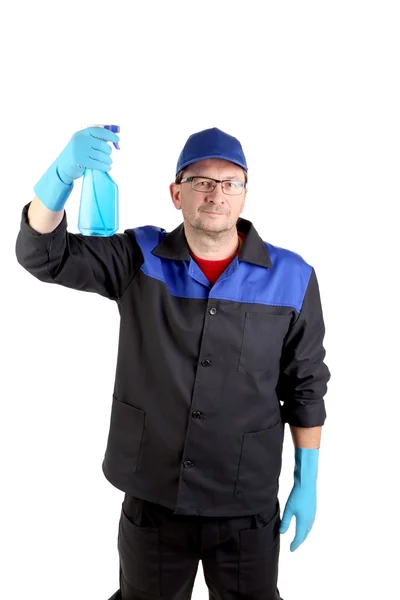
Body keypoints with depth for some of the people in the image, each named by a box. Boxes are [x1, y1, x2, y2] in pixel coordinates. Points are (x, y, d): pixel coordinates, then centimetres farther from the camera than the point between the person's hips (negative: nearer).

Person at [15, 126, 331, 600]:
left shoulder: (291, 278, -9)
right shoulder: (139, 259, -6)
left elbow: (305, 385, 0)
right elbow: (42, 252, -13)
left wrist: (307, 482, 2)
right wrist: (64, 172, -32)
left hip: (247, 508, 0)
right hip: (151, 499, 1)